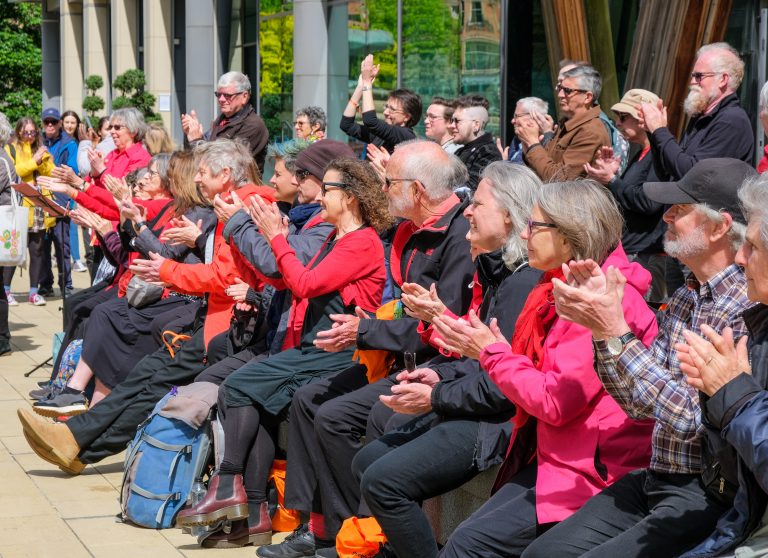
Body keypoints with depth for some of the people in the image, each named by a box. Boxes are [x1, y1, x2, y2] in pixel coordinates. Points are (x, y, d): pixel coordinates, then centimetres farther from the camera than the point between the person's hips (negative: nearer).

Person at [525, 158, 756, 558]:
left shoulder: (748, 308, -18)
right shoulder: (684, 299, 10)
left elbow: (691, 419, -22)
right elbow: (636, 403, 10)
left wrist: (615, 333, -22)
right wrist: (601, 322, -4)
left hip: (710, 494, -8)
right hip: (656, 479, 8)